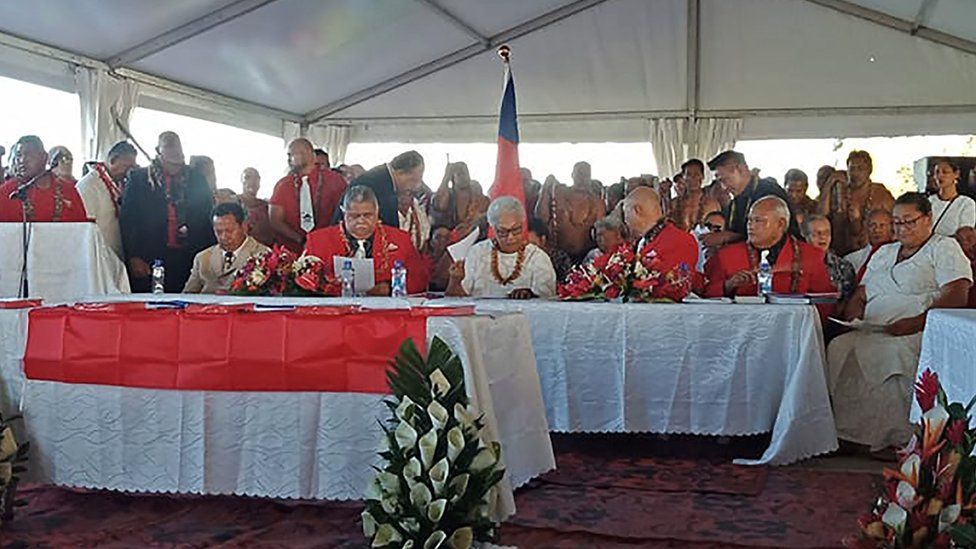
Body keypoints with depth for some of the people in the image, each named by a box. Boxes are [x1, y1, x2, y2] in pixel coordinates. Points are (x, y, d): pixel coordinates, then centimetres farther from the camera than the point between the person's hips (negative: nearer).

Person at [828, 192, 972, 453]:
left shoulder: (944, 248, 11)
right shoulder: (884, 253, 31)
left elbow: (957, 295, -5)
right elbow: (860, 295, 27)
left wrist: (917, 322, -20)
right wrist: (850, 319, 2)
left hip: (920, 334, -5)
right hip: (870, 332, 6)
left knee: (889, 352, -38)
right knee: (838, 349, -26)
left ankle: (892, 436, -27)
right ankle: (846, 432, -24)